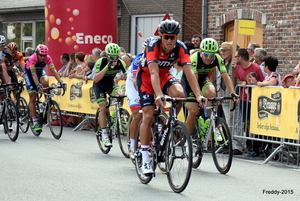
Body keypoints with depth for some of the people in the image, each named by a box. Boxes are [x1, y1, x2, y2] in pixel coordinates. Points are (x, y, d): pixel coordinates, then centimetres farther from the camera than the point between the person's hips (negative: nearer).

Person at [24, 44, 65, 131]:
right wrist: (38, 85, -55)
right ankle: (35, 122, -7)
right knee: (33, 97, -9)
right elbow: (33, 73, -43)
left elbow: (54, 71, -30)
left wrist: (61, 82, -42)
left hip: (40, 71, 3)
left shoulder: (48, 58, -26)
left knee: (45, 82, -34)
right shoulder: (32, 58, -35)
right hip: (29, 73, -3)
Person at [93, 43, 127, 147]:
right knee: (103, 108, -14)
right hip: (99, 85, -2)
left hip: (111, 83, 2)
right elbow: (96, 79, -36)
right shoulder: (101, 62, -28)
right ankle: (104, 135, -6)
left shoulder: (120, 63, -21)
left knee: (120, 95, -28)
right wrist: (107, 67, -45)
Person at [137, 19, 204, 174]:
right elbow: (153, 72, -41)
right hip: (146, 77, -3)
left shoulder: (180, 48, -21)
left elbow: (189, 72, -27)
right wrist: (159, 95, -55)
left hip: (164, 76, 3)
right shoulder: (153, 46, -31)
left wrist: (198, 95, -39)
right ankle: (145, 159, -5)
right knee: (148, 116, -13)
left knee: (179, 94, -30)